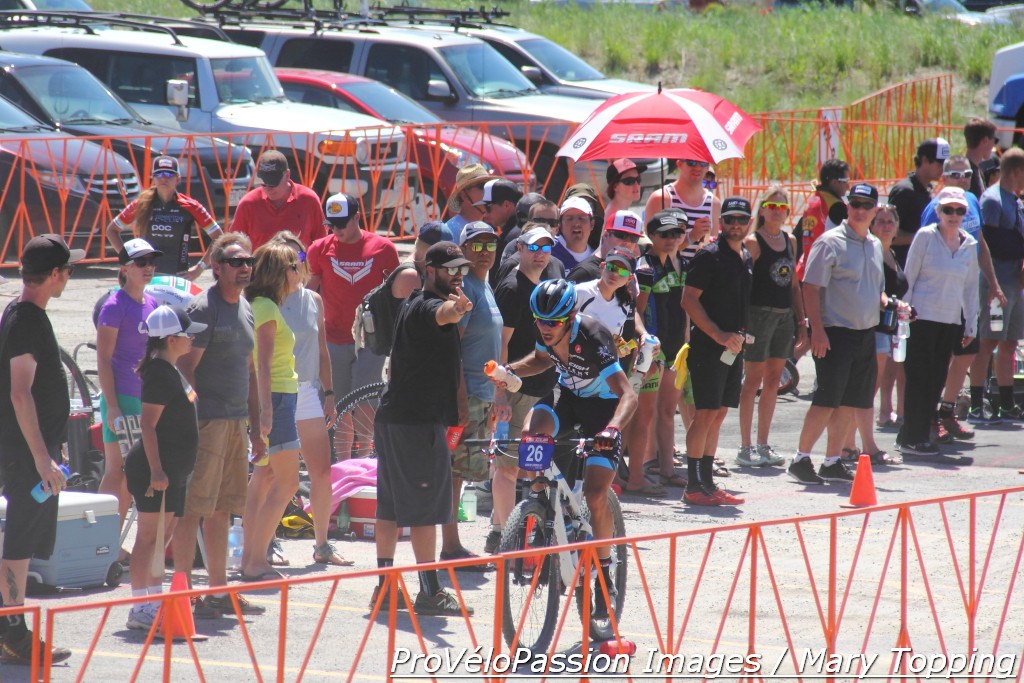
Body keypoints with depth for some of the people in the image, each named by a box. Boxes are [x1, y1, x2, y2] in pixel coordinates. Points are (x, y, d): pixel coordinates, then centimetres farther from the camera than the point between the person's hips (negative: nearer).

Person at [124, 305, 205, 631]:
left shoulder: (171, 371, 16)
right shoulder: (159, 374, -16)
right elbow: (148, 424, -21)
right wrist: (156, 470, -25)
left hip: (173, 469, 10)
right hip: (156, 469, -10)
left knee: (161, 538, 12)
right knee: (150, 536, -9)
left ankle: (157, 602, 17)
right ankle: (140, 608, -9)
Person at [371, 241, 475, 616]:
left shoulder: (415, 305, 19)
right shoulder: (425, 306, -14)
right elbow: (441, 315, -40)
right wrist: (455, 309, -60)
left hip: (392, 417, 10)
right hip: (418, 420, -10)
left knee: (390, 505, 12)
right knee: (426, 507, -7)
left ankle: (384, 585, 17)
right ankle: (430, 592, -5)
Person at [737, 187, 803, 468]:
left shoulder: (790, 241, 13)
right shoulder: (752, 242, -7)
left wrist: (801, 321, 14)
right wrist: (742, 325, -17)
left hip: (784, 316, 6)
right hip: (759, 314, -6)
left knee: (773, 380, 9)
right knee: (753, 380, -4)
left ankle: (763, 445, 16)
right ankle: (745, 447, 1)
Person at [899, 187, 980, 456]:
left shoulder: (970, 245, 9)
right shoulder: (926, 237, -4)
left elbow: (971, 286, 15)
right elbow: (909, 277, -2)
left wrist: (971, 325, 14)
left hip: (951, 322, 5)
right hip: (922, 319, -5)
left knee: (936, 381, 5)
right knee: (919, 378, -5)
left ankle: (920, 434, 11)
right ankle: (912, 439, -1)